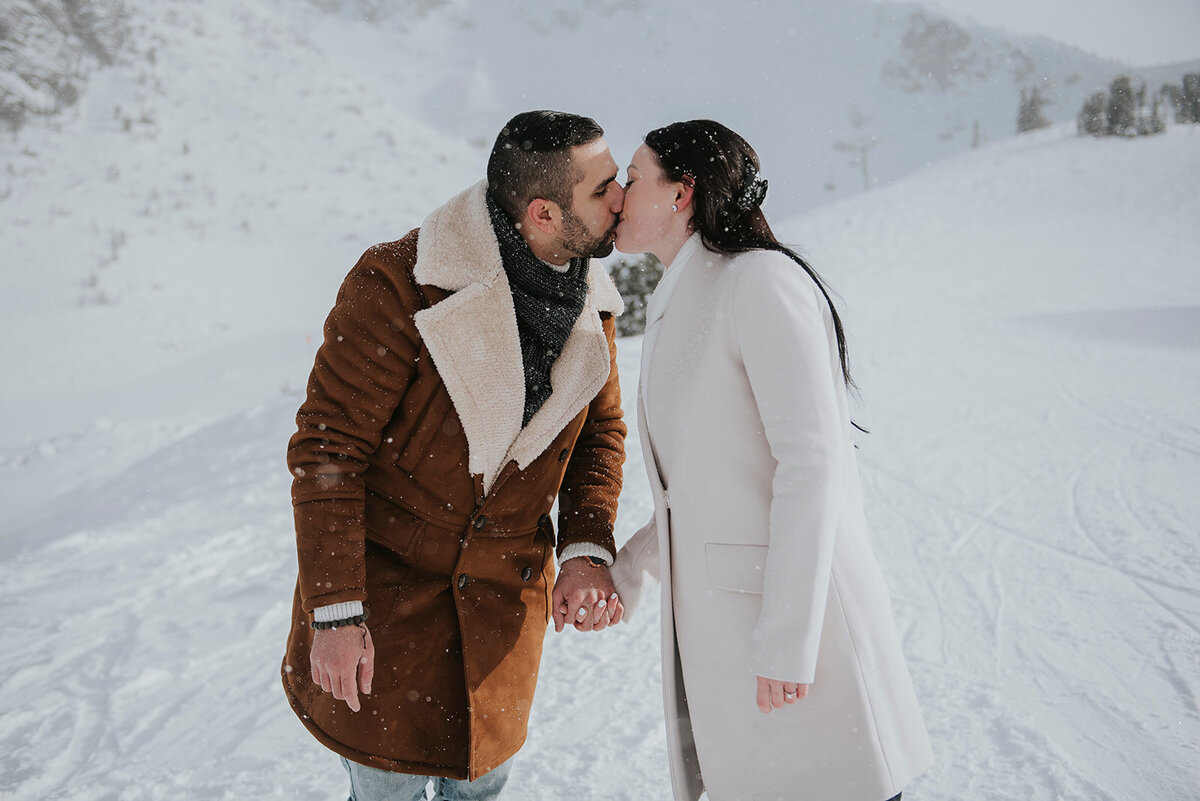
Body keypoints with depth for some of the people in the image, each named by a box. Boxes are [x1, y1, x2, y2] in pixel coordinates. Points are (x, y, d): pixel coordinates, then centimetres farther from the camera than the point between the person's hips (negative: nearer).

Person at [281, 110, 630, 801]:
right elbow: (327, 446, -20)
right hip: (385, 575, -5)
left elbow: (600, 429, 7)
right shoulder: (398, 284, -24)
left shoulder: (590, 301, -4)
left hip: (505, 589, 5)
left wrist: (586, 550, -10)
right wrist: (334, 612, -20)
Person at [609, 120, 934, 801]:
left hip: (796, 616, -8)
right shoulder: (680, 310, 15)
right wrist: (627, 572, 19)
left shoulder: (762, 280, -13)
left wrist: (787, 641, -21)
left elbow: (812, 462, -20)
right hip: (717, 629, 8)